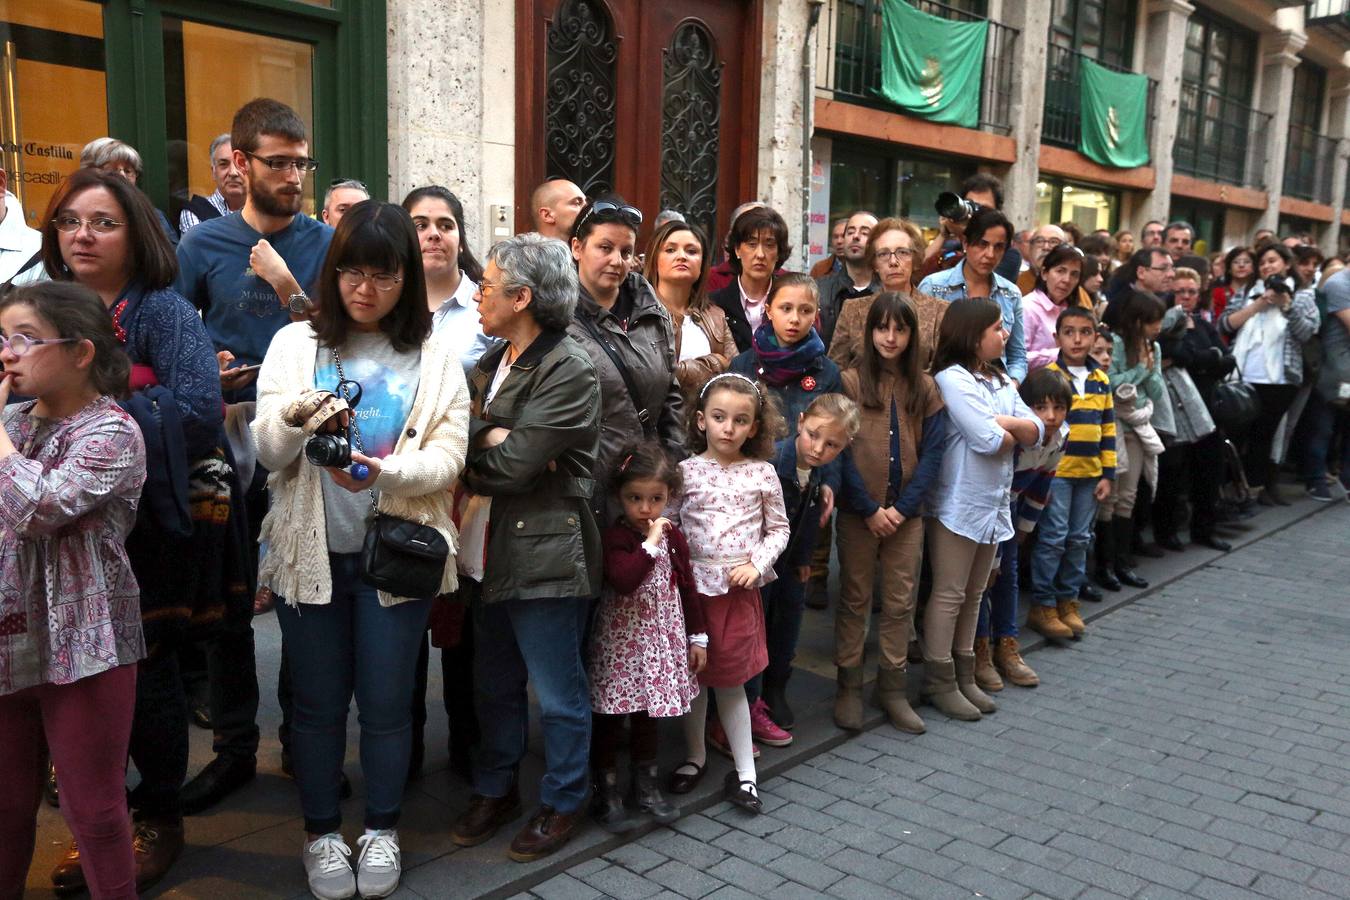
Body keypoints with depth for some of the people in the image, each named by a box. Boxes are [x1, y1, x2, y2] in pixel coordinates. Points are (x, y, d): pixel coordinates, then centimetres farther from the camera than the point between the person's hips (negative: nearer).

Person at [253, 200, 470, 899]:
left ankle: (382, 829, 32)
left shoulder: (434, 355, 0)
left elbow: (449, 456, -8)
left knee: (385, 701, 10)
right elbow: (267, 450, -8)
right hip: (309, 550, 1)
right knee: (318, 701, 12)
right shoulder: (296, 344, 1)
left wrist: (386, 471, -28)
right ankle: (321, 833, 32)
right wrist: (295, 421, -30)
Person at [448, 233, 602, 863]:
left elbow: (511, 466, -21)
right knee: (494, 687, 20)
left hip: (545, 559, -8)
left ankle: (562, 802, 27)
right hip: (488, 554, 8)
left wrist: (475, 441, -6)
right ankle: (495, 789, 38)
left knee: (558, 694, 8)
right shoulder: (493, 361, 11)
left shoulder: (570, 372, -17)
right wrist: (493, 439, -15)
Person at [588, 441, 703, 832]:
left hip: (661, 643, 5)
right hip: (619, 643, -5)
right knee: (609, 721, 5)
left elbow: (687, 588, 10)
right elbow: (623, 581, -32)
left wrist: (697, 637, 10)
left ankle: (645, 785, 34)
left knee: (648, 717, 19)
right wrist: (650, 543, -28)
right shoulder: (614, 538, -15)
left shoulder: (673, 537, 3)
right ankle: (607, 793, 19)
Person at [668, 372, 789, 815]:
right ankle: (695, 756, 31)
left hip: (740, 589, 0)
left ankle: (744, 771, 18)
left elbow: (778, 528, 6)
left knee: (730, 679, 6)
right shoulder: (686, 471, -3)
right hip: (693, 585, 1)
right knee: (693, 674, 12)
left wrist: (757, 563, -7)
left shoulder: (762, 473, 0)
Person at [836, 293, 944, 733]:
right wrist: (870, 509, -12)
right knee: (855, 599, 7)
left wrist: (902, 507, -10)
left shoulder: (925, 388, 5)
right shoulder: (850, 382, -4)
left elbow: (932, 452, 1)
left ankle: (893, 687, 21)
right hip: (858, 513, -3)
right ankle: (848, 685, 17)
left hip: (907, 513, 3)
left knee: (901, 602, 9)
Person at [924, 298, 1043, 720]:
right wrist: (1014, 433, 0)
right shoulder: (952, 379, -13)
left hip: (993, 503, 8)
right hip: (958, 504, -8)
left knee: (973, 595, 14)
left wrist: (1004, 423, -13)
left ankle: (964, 675, 24)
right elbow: (989, 440, -21)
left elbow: (1036, 431, 6)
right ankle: (939, 681, 9)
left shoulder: (1000, 381, 13)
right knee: (949, 594, 0)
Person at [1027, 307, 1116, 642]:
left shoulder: (1101, 380, 9)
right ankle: (1042, 606, 7)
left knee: (1079, 539, 11)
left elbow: (1108, 429, 12)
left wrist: (1108, 474, 7)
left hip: (1090, 473, 5)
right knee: (1052, 539, -3)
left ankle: (1069, 600, 23)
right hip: (1056, 471, -5)